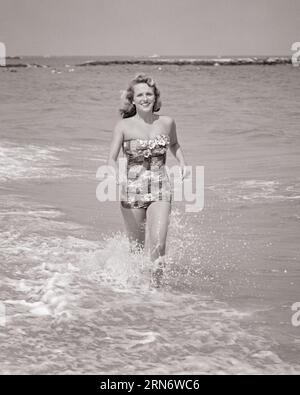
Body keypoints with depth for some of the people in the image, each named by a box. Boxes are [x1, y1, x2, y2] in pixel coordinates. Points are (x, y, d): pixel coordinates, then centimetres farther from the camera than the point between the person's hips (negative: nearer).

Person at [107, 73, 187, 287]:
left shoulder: (167, 123, 3)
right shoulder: (124, 126, -5)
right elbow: (112, 158, -11)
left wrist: (182, 163, 9)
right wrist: (116, 174, -31)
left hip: (160, 190, 1)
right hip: (133, 189, 0)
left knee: (158, 244, -18)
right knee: (136, 247, 11)